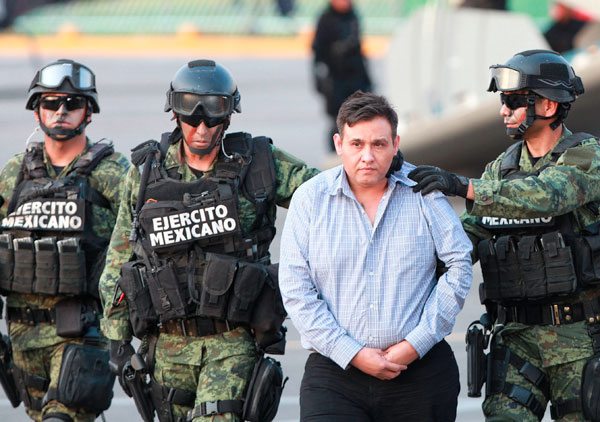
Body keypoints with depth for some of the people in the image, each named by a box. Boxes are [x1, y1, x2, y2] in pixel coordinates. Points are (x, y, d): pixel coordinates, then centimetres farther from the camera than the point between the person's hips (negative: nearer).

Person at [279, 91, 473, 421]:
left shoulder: (423, 191, 2)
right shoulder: (310, 199, 2)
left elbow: (459, 266, 1)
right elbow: (296, 290, -2)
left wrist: (415, 345, -7)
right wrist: (353, 354, -10)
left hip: (421, 369, 1)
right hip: (334, 370, -1)